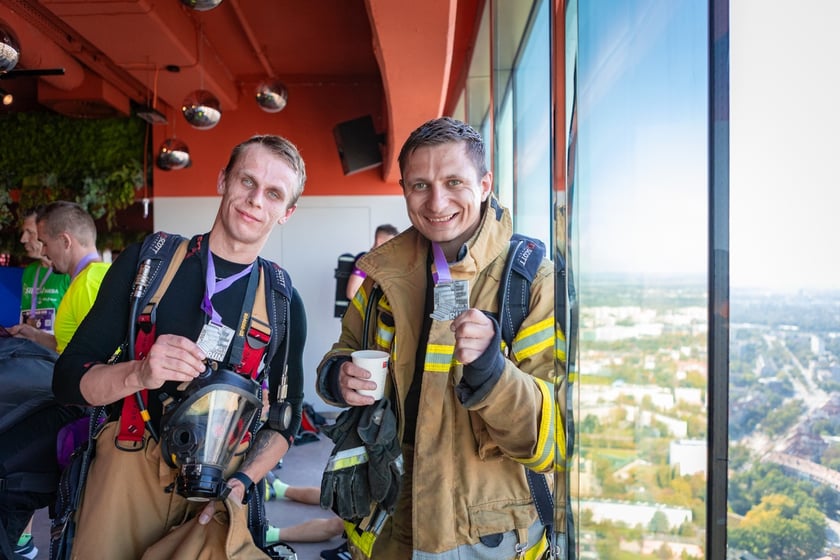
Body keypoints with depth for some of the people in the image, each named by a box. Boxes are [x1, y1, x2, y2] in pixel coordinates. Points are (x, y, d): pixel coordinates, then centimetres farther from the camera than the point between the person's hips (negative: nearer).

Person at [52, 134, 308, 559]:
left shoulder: (284, 303, -1)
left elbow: (284, 416, 4)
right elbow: (68, 378, -3)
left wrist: (240, 482, -13)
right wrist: (138, 373, -24)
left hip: (220, 485, 1)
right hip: (129, 469, 0)